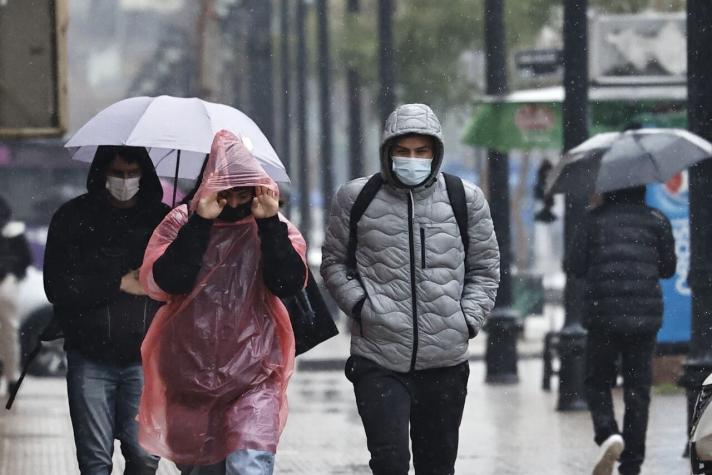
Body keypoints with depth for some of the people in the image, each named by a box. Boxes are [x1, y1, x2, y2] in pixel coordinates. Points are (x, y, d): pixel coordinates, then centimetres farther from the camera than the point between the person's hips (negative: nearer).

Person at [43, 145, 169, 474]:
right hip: (90, 358, -1)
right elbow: (58, 287, -5)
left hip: (145, 357, 1)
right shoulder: (73, 218, 4)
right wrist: (120, 284, -8)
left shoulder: (163, 220, 8)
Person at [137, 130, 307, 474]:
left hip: (253, 379, -2)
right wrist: (200, 223, -18)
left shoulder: (275, 229, 3)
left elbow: (289, 283, -12)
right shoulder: (181, 224, 3)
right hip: (190, 375, 2)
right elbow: (166, 281, -13)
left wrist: (269, 224, -17)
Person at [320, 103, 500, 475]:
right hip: (378, 360, -2)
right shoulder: (356, 199, 3)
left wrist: (469, 318, 1)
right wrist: (360, 305, -4)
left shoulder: (466, 200, 6)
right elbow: (334, 262, 11)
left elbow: (485, 268, 14)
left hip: (445, 360, 2)